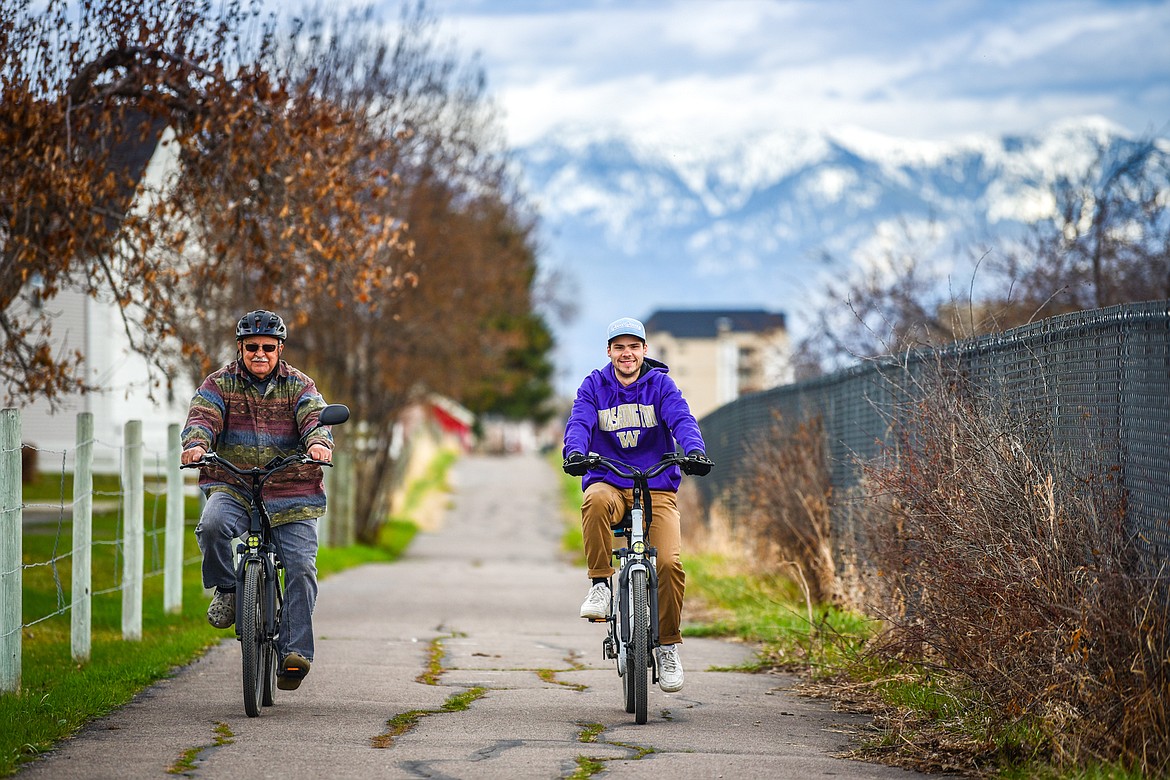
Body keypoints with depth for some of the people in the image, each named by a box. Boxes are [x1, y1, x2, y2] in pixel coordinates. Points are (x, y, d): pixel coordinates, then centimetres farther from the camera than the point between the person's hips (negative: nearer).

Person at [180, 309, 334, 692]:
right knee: (212, 525, -32)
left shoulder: (298, 385, 5)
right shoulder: (220, 383, 5)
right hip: (233, 488, 0)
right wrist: (196, 443, -35)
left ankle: (294, 651, -9)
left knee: (301, 567, -12)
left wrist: (318, 442, -36)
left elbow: (314, 416, -12)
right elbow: (202, 415, -11)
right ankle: (226, 590, -7)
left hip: (291, 493, 0)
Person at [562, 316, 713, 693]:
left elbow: (682, 419, -11)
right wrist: (575, 452, -32)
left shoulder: (660, 385, 5)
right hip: (609, 482, 0)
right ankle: (600, 586, -24)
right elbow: (579, 422, -10)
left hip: (657, 488, 0)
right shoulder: (594, 387, 6)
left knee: (669, 563, -20)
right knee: (595, 501, -39)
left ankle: (668, 645, -1)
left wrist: (695, 451, -32)